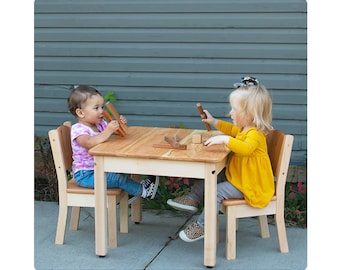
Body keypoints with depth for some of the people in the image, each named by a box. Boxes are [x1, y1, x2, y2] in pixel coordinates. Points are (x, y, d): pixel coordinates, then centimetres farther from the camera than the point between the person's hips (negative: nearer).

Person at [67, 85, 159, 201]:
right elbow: (89, 143, -40)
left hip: (100, 169, 9)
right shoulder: (78, 129, -20)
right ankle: (143, 191, -1)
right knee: (119, 178, -17)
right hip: (85, 175, -9)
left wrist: (120, 124, -12)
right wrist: (108, 131, -48)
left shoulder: (100, 124, 7)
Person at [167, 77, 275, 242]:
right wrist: (215, 122, 26)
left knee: (217, 191, -19)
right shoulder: (244, 129, 7)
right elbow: (233, 130, 31)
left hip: (249, 185, -11)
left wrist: (226, 140, -54)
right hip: (235, 175, 11)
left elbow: (246, 148, -48)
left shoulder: (255, 135, -26)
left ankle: (202, 226, -7)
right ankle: (193, 199, 19)